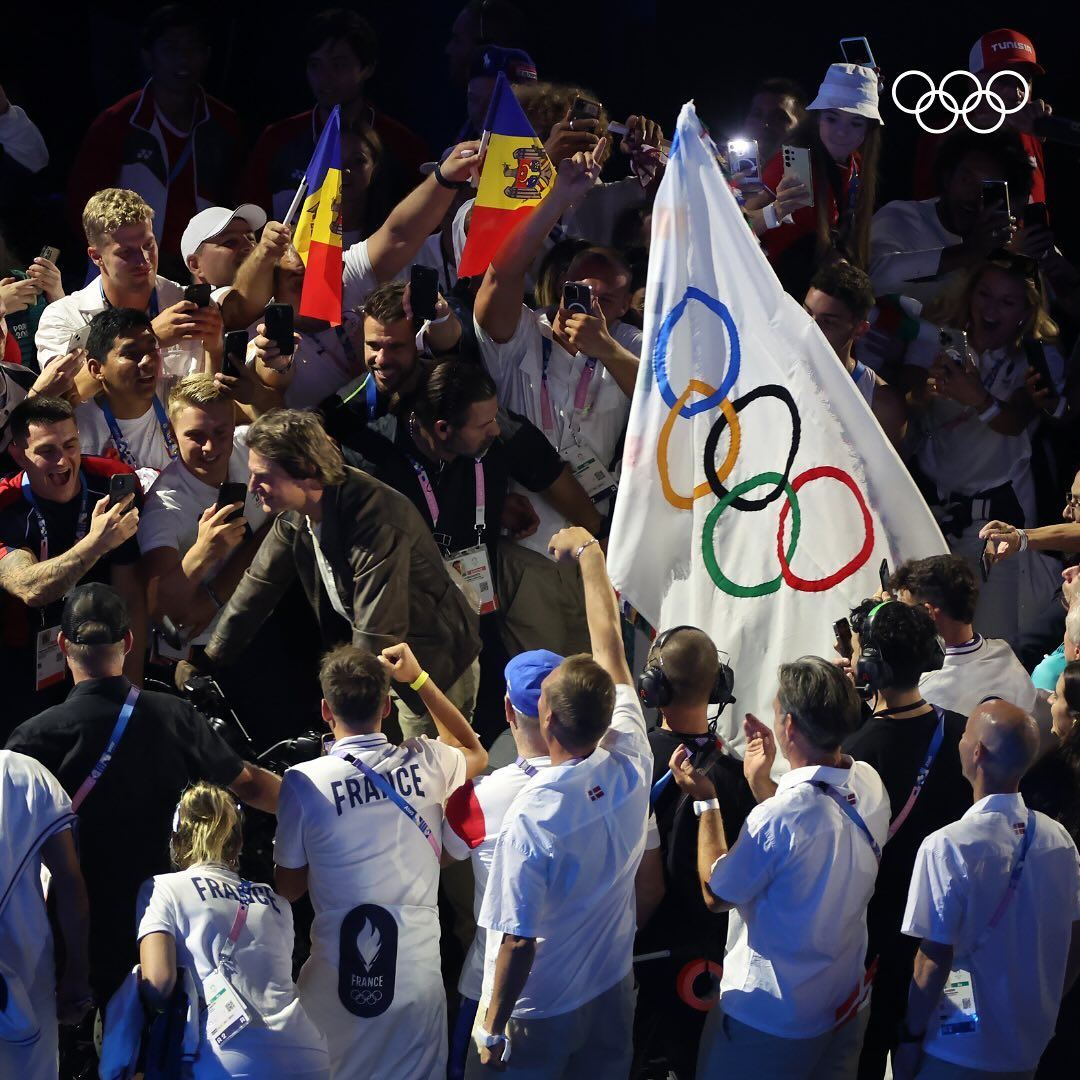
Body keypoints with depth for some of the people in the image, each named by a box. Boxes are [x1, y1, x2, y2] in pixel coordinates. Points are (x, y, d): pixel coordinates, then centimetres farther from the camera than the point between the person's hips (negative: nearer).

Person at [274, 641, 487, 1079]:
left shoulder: (303, 783, -12)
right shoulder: (424, 763, -5)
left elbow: (288, 888, 0)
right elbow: (475, 753, 22)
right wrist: (419, 680, 21)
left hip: (337, 978, -2)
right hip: (417, 973, 2)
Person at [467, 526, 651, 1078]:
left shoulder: (531, 818, -30)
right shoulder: (630, 764, -16)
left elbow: (518, 942, -24)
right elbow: (608, 641, -3)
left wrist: (493, 1029, -9)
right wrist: (589, 551, 8)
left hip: (538, 1015, -5)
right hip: (613, 995, 5)